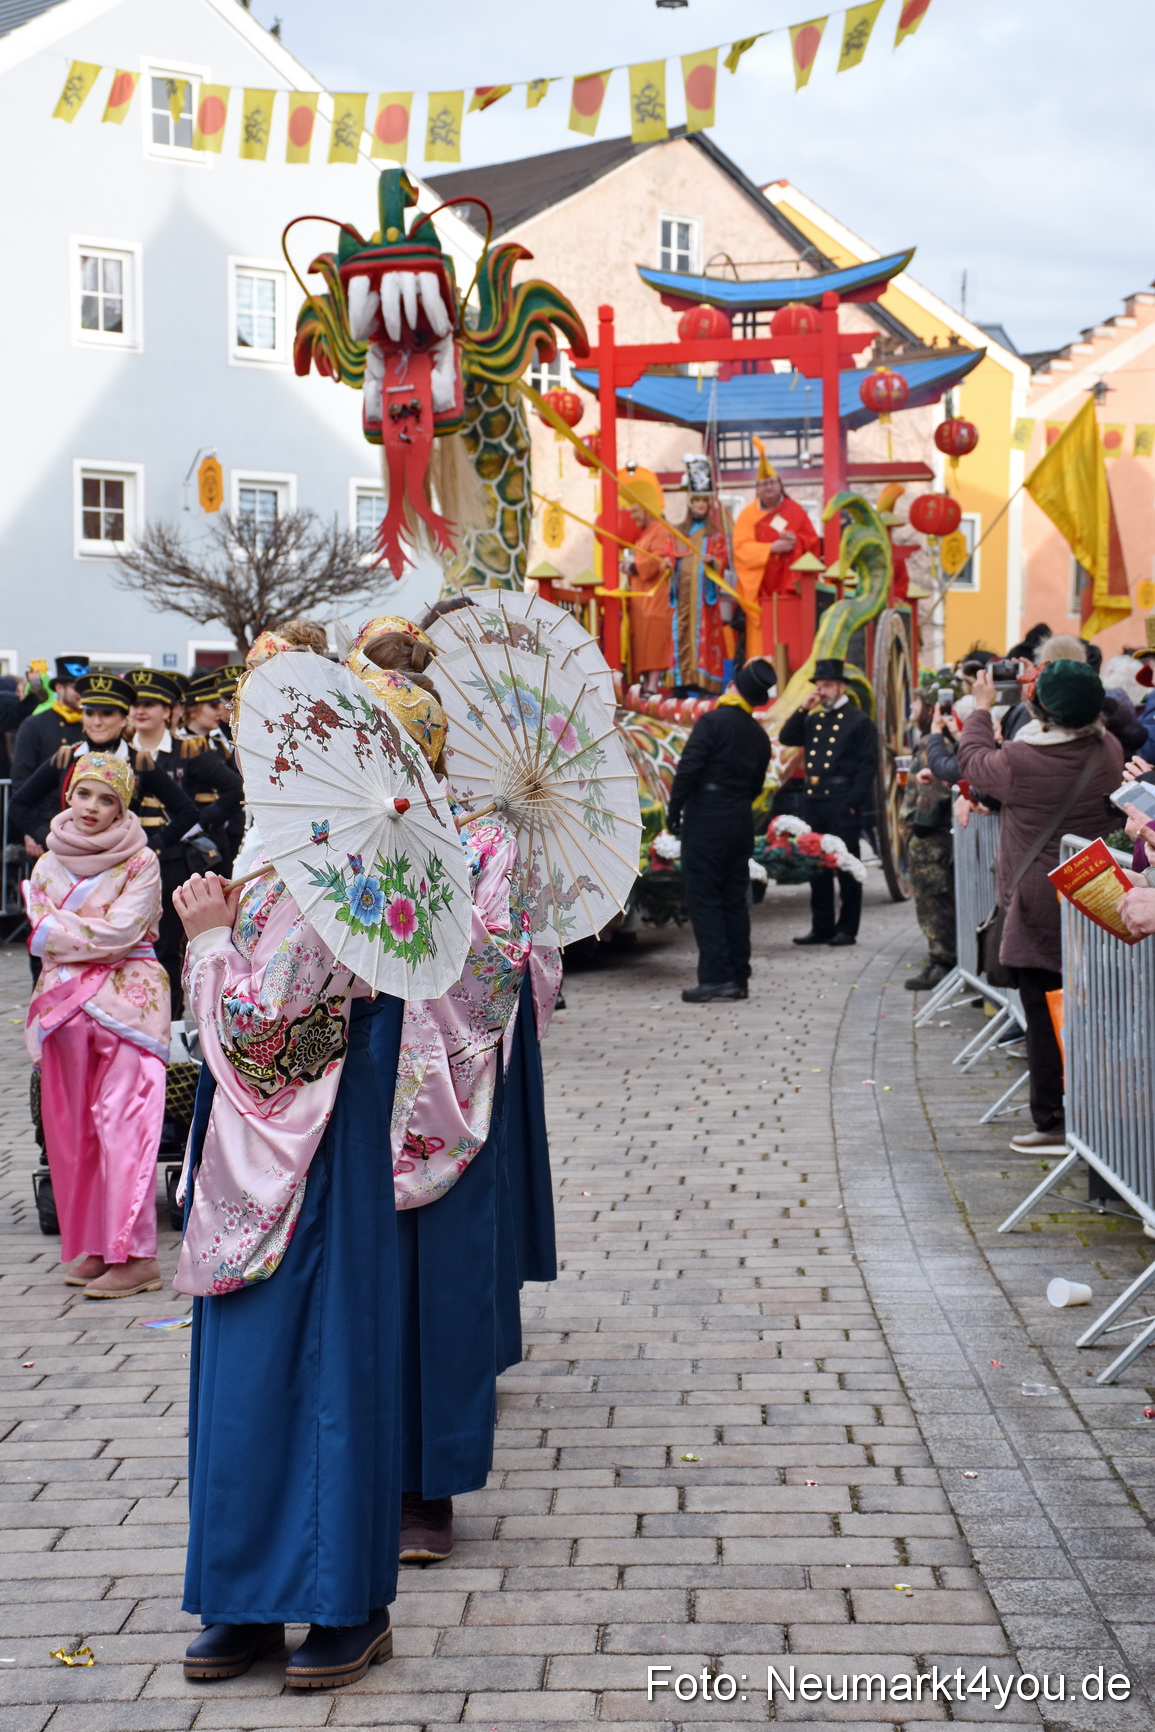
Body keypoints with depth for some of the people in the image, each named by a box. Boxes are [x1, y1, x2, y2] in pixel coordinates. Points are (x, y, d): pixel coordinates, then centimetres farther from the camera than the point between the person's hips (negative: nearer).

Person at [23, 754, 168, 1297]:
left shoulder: (141, 863, -1)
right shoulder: (49, 864, 13)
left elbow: (121, 932, -11)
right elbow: (42, 934, 5)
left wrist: (58, 932, -4)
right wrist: (92, 933, -9)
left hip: (126, 999, -5)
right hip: (65, 1003, 5)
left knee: (123, 1123, -11)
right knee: (74, 1127, 5)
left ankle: (136, 1256, -11)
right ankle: (96, 1246, 13)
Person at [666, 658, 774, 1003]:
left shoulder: (712, 722, -10)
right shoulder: (759, 735, 12)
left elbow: (688, 768, -16)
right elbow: (756, 785, 16)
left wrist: (674, 812, -8)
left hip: (705, 821, -7)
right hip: (741, 822, 7)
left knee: (704, 899, -4)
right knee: (735, 900, 10)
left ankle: (715, 977, -9)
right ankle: (738, 978, 12)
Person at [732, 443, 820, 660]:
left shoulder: (794, 510, 9)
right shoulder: (748, 514, 7)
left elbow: (813, 541, 7)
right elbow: (741, 547, -5)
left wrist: (796, 541, -14)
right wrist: (772, 548, -17)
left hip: (790, 585, 0)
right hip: (761, 588, 0)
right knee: (763, 638, -4)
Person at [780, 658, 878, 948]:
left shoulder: (859, 721, -3)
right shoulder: (812, 720, 17)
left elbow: (868, 765, -8)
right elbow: (785, 738, 8)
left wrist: (853, 802, -15)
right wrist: (804, 709, 0)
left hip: (842, 804, -6)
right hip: (813, 802, 6)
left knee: (847, 867, -1)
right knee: (817, 867, 9)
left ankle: (847, 929, 4)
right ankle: (822, 927, 15)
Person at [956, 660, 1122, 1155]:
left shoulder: (1019, 760, -18)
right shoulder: (1110, 751, -5)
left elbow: (973, 761, 3)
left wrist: (981, 708, 16)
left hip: (1039, 904, -5)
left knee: (1045, 1017, 1)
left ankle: (1054, 1125, 3)